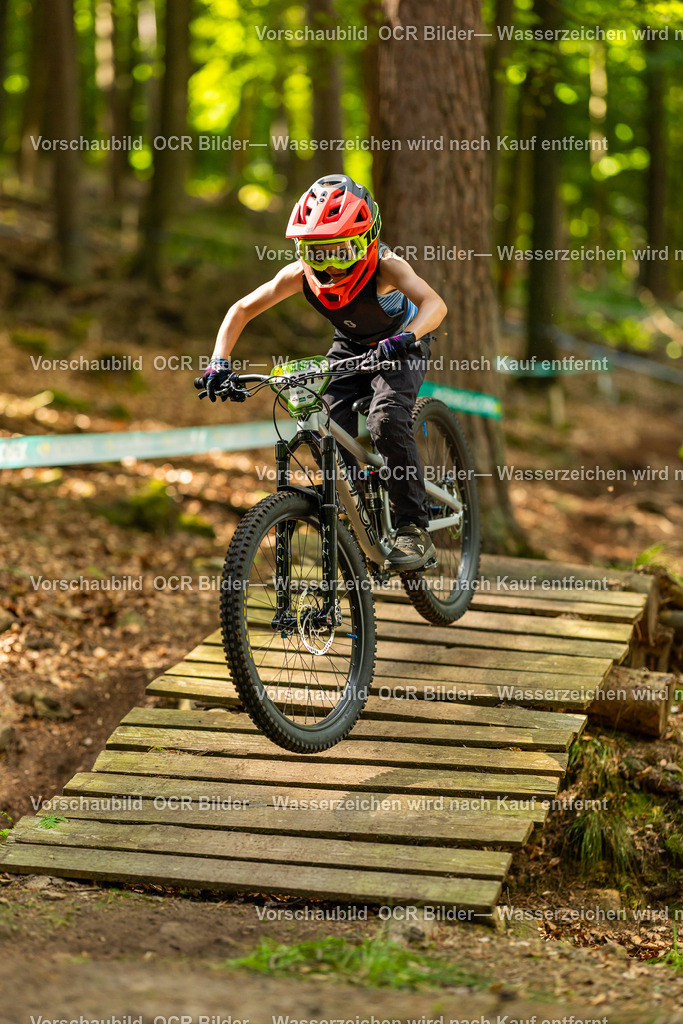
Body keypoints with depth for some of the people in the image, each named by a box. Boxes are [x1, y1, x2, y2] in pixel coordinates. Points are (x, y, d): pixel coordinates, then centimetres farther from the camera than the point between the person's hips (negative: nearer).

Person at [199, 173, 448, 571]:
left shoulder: (384, 266, -34)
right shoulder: (301, 274, -23)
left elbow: (434, 304, -49)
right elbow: (241, 310, -13)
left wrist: (403, 338, -68)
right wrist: (219, 362, -27)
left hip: (399, 349, -4)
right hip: (349, 349, 4)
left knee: (387, 420, -30)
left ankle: (415, 531, -24)